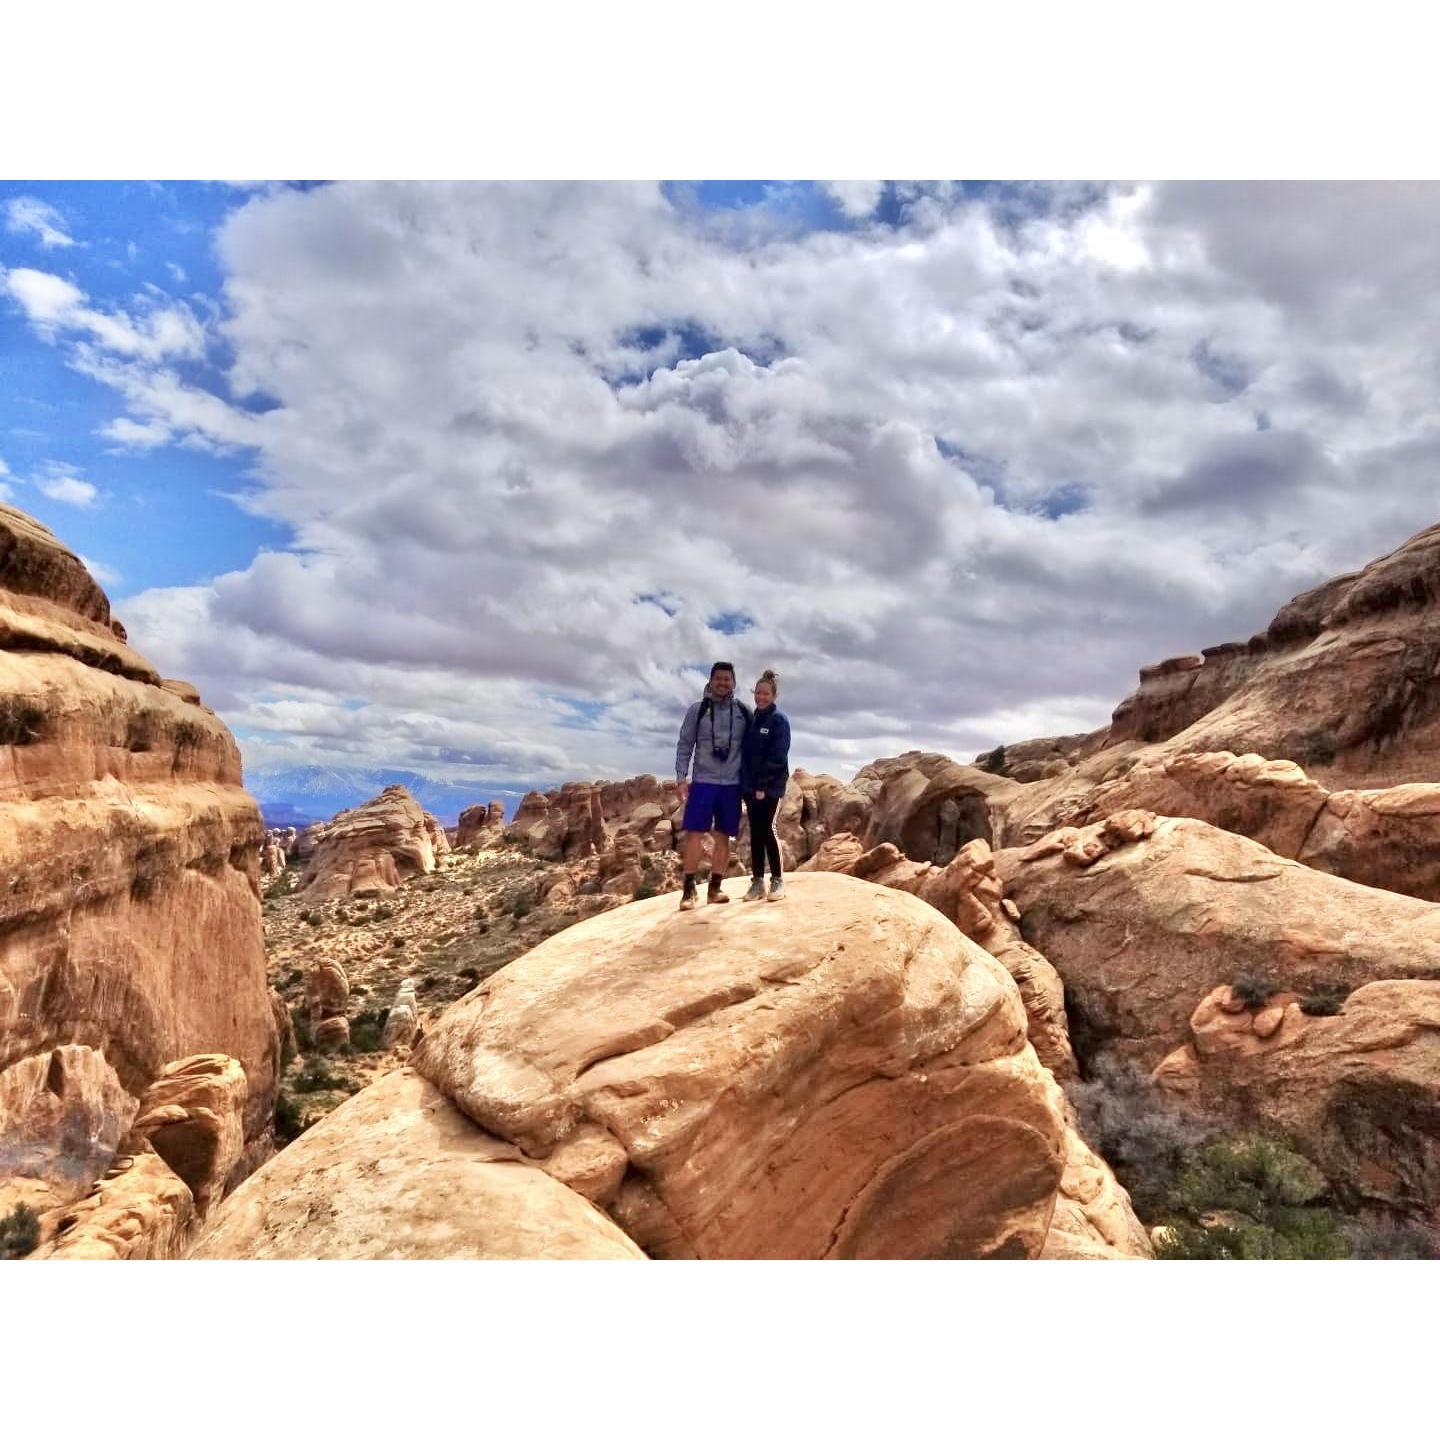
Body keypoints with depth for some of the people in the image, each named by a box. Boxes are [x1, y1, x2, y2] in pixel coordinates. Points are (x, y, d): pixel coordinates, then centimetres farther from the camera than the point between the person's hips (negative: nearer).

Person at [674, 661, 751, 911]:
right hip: (703, 782, -2)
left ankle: (714, 888, 14)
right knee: (694, 834, -7)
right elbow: (684, 746, 0)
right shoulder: (697, 710, 0)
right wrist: (681, 778, -8)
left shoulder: (743, 712, 6)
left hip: (732, 784, 2)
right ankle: (689, 889, 1)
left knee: (723, 837, 6)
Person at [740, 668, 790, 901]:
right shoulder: (750, 720, 13)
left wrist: (763, 785, -16)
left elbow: (778, 757, -12)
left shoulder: (779, 721, -5)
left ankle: (777, 880, 3)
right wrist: (745, 782, 7)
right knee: (755, 832, 6)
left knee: (767, 830, -8)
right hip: (750, 786, 6)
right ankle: (757, 881, 11)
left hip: (770, 786, -6)